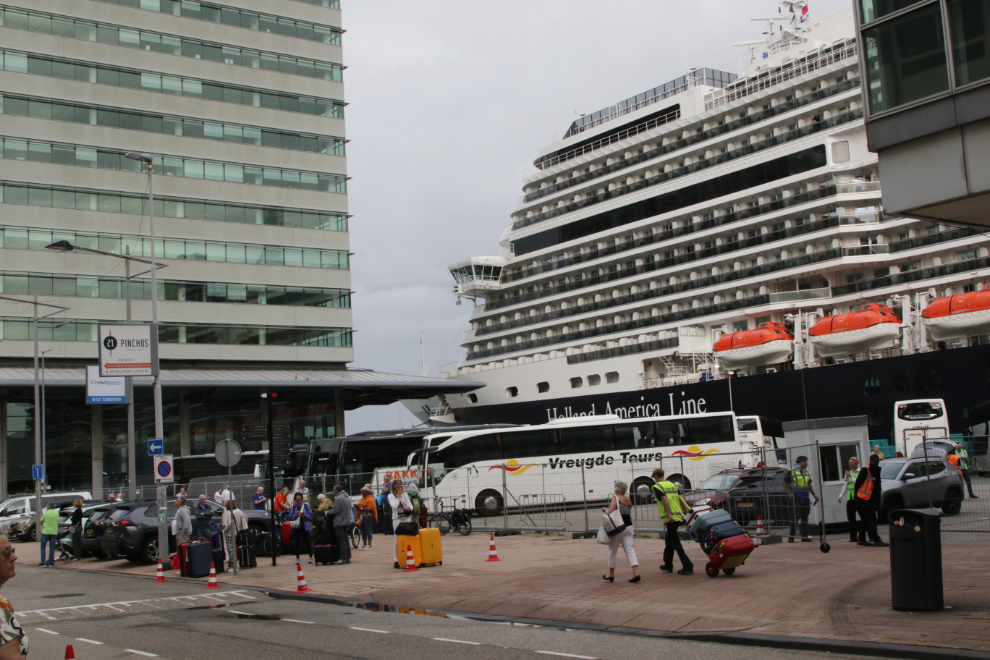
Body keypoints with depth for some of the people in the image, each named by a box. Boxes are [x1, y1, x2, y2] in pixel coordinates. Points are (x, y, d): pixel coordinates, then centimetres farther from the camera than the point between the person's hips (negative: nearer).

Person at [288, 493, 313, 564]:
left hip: (305, 526, -1)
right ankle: (297, 558, 15)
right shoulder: (294, 507, 3)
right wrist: (295, 515, -19)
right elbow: (290, 517, -2)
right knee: (297, 542, 5)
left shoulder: (306, 506, 0)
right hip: (296, 527, 1)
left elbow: (310, 516, -3)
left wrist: (304, 515, -20)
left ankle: (310, 557, 13)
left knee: (307, 541, 2)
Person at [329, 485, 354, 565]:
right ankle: (348, 558, 12)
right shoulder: (347, 498, 13)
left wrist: (327, 513, 2)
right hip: (347, 521, 9)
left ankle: (343, 558, -8)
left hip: (339, 522, -9)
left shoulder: (338, 499, -14)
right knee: (346, 539, 11)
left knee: (341, 540, -7)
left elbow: (335, 511, -17)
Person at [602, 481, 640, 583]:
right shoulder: (629, 500, 12)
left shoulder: (615, 499, -10)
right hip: (629, 526, 6)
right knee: (629, 550, 2)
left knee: (612, 551, 8)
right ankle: (636, 572, -14)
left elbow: (610, 513, -19)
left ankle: (611, 575, 17)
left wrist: (605, 510, 1)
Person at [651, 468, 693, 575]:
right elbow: (681, 498, 11)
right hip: (678, 517, 8)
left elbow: (664, 499, -19)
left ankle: (688, 567, -12)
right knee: (669, 541, 21)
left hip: (670, 518, -8)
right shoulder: (672, 484, 17)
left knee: (675, 542, -6)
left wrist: (668, 515, -24)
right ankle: (668, 565, 29)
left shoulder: (657, 487, -5)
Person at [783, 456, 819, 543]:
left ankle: (804, 536, 11)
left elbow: (809, 485, 23)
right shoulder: (791, 472, -5)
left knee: (805, 517, 7)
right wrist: (789, 493, -17)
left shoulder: (807, 472, 15)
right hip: (795, 498, -7)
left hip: (805, 498, 7)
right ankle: (791, 536, -3)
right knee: (795, 516, -9)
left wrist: (814, 495, 13)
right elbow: (785, 483, -5)